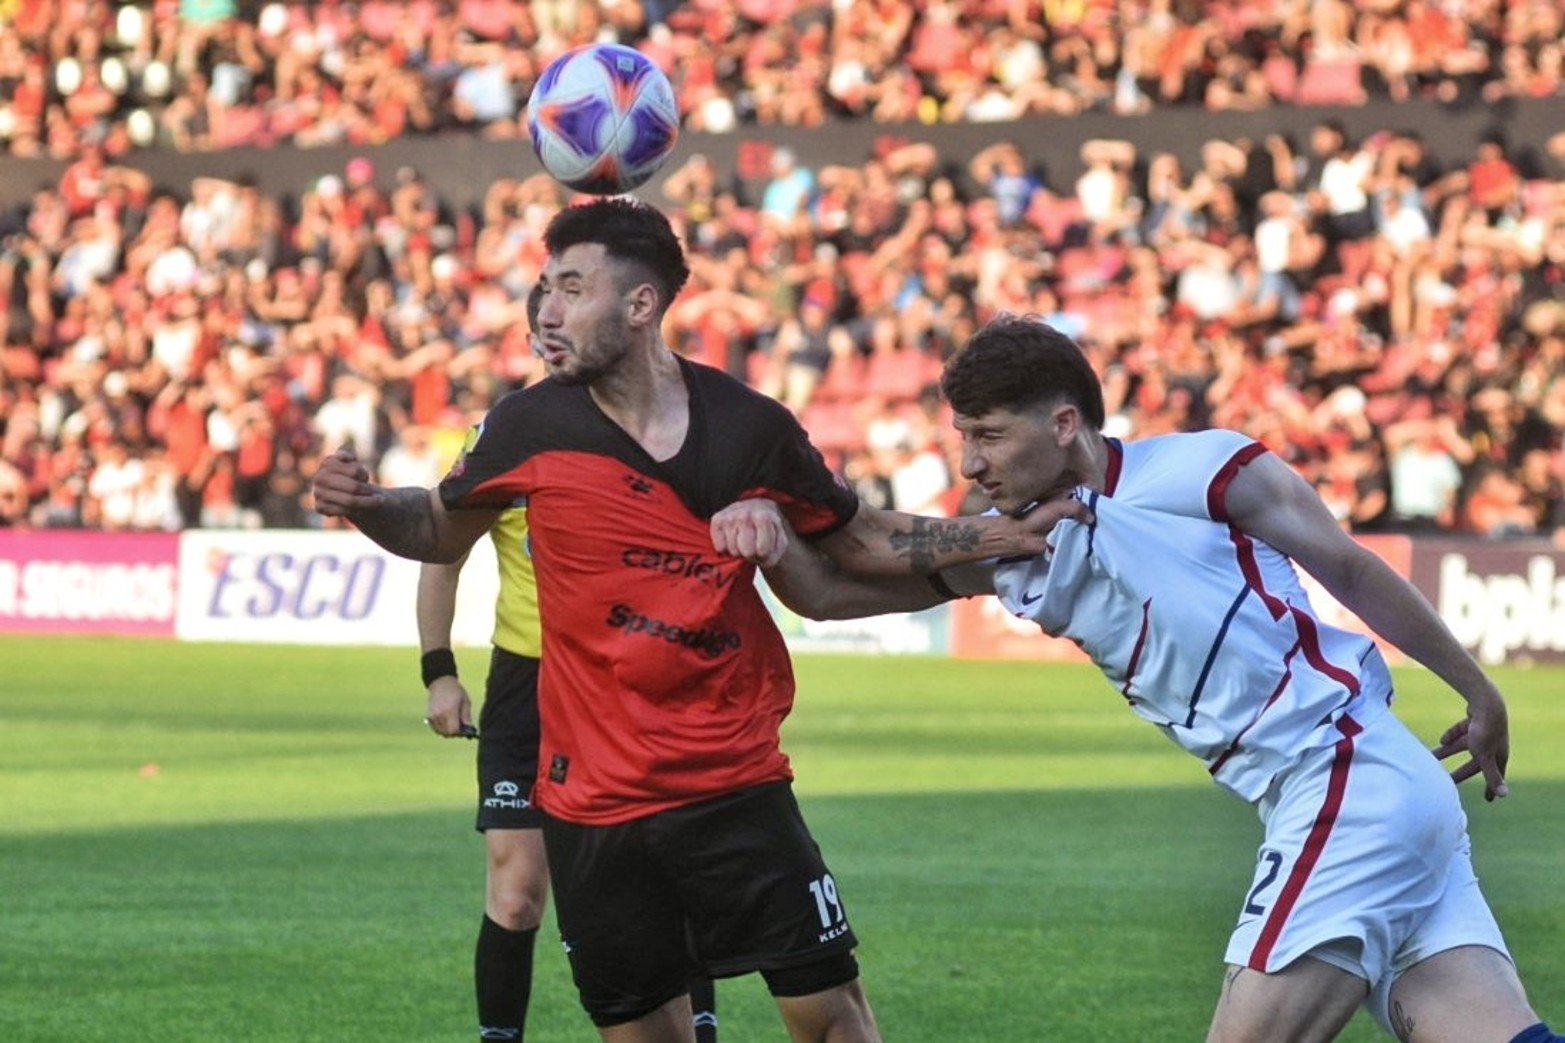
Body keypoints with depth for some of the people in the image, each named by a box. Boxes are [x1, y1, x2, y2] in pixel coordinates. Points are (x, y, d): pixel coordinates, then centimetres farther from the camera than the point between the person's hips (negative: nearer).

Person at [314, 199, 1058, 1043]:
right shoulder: (531, 427, -5)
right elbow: (443, 531, 12)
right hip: (594, 801, 0)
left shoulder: (751, 428, -5)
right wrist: (362, 504, -8)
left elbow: (855, 539, 10)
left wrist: (1000, 535, 0)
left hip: (737, 782, 0)